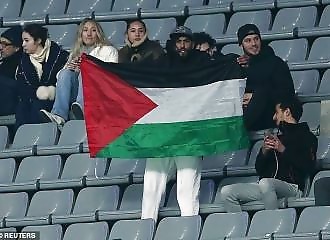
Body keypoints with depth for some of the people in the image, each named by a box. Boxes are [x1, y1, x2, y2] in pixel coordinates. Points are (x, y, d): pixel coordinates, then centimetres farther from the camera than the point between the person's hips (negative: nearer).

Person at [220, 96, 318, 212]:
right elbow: (259, 170, 25)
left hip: (292, 187, -7)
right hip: (267, 185, 7)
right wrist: (264, 151, 5)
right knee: (226, 192, -11)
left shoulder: (306, 136, 9)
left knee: (265, 183, -40)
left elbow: (308, 168, -7)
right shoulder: (277, 138, 29)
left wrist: (284, 150, -9)